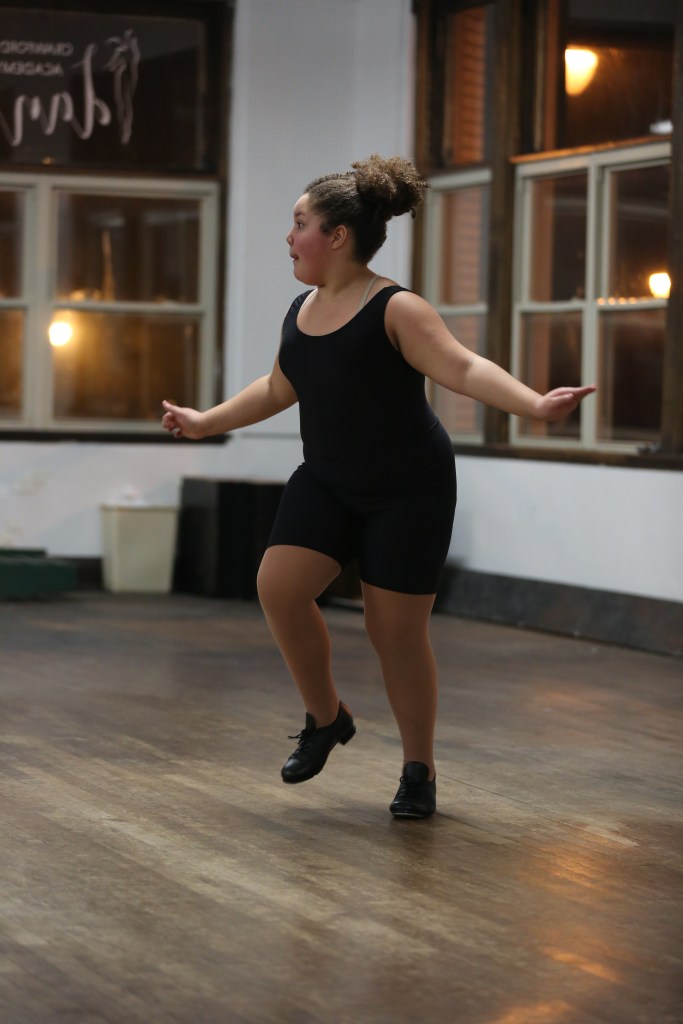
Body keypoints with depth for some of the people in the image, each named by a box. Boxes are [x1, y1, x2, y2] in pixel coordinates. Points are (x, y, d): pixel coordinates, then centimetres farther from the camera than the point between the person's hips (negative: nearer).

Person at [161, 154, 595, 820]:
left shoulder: (395, 310, -16)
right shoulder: (300, 312, 5)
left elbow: (464, 369, -28)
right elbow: (277, 390, 23)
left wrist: (536, 405, -44)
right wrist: (206, 423, 33)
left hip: (407, 491, -6)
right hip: (326, 483, 6)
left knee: (395, 630, -3)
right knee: (279, 585, -14)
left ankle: (419, 771, 16)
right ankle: (325, 719, 9)